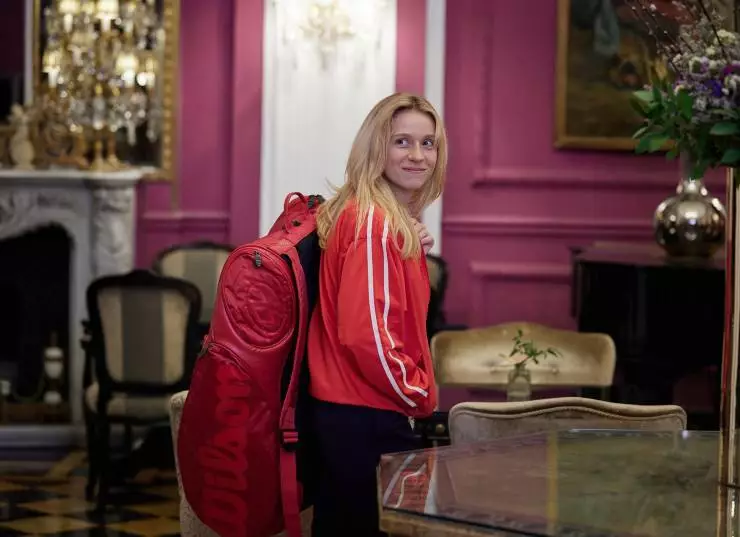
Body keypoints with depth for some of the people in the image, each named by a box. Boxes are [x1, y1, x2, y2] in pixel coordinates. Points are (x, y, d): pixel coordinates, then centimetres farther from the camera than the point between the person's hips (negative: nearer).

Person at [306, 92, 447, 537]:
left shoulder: (394, 220, 12)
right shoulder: (374, 222, -18)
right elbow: (364, 333, -25)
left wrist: (411, 253, 7)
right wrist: (418, 393, -12)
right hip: (369, 420, -10)